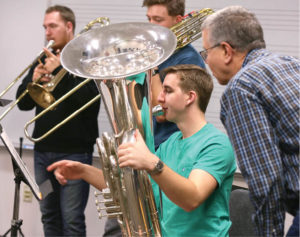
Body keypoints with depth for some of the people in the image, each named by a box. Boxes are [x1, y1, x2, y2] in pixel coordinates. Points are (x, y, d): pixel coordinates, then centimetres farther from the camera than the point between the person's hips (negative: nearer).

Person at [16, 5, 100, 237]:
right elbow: (23, 103, 11)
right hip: (43, 149, 6)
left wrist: (59, 71, -19)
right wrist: (33, 81, -8)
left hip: (75, 151, -6)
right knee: (49, 217, 12)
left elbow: (89, 98, -18)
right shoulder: (44, 60, 14)